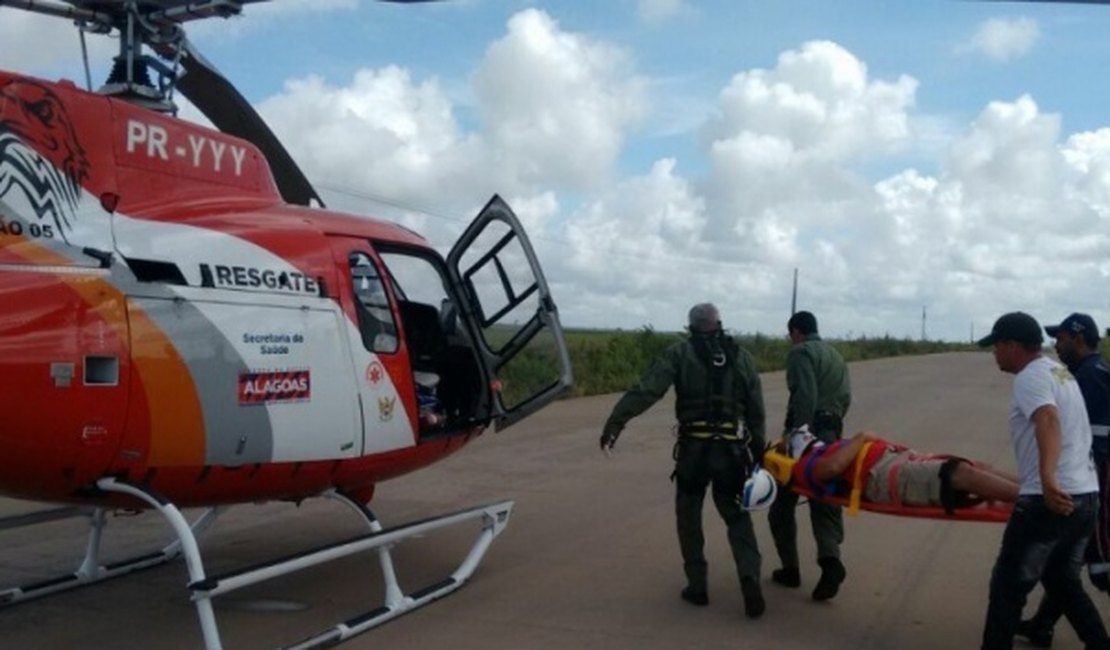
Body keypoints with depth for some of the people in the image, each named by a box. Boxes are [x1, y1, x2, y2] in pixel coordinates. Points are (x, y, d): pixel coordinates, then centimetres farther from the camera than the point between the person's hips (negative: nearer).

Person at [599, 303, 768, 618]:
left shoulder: (680, 353, 1)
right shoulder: (742, 356, 10)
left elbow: (646, 390, -12)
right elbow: (757, 411, 9)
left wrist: (615, 422, -15)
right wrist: (757, 453, 14)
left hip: (694, 448, -2)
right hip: (732, 450, 2)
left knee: (689, 515, 15)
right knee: (737, 516, 15)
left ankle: (697, 585, 16)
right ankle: (750, 578, -5)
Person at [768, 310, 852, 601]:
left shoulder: (800, 352, -5)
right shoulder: (836, 356, 22)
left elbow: (805, 396, -18)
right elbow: (845, 398, 13)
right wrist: (832, 426, 12)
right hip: (831, 435, 7)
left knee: (782, 504, 7)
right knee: (824, 505, 7)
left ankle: (790, 569, 10)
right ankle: (830, 559, -17)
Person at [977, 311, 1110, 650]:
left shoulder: (1030, 377, -11)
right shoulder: (1058, 371, 18)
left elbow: (1048, 421, -31)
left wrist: (1047, 478, -46)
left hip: (1050, 499, -9)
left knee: (1008, 587, 1)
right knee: (1064, 582, 22)